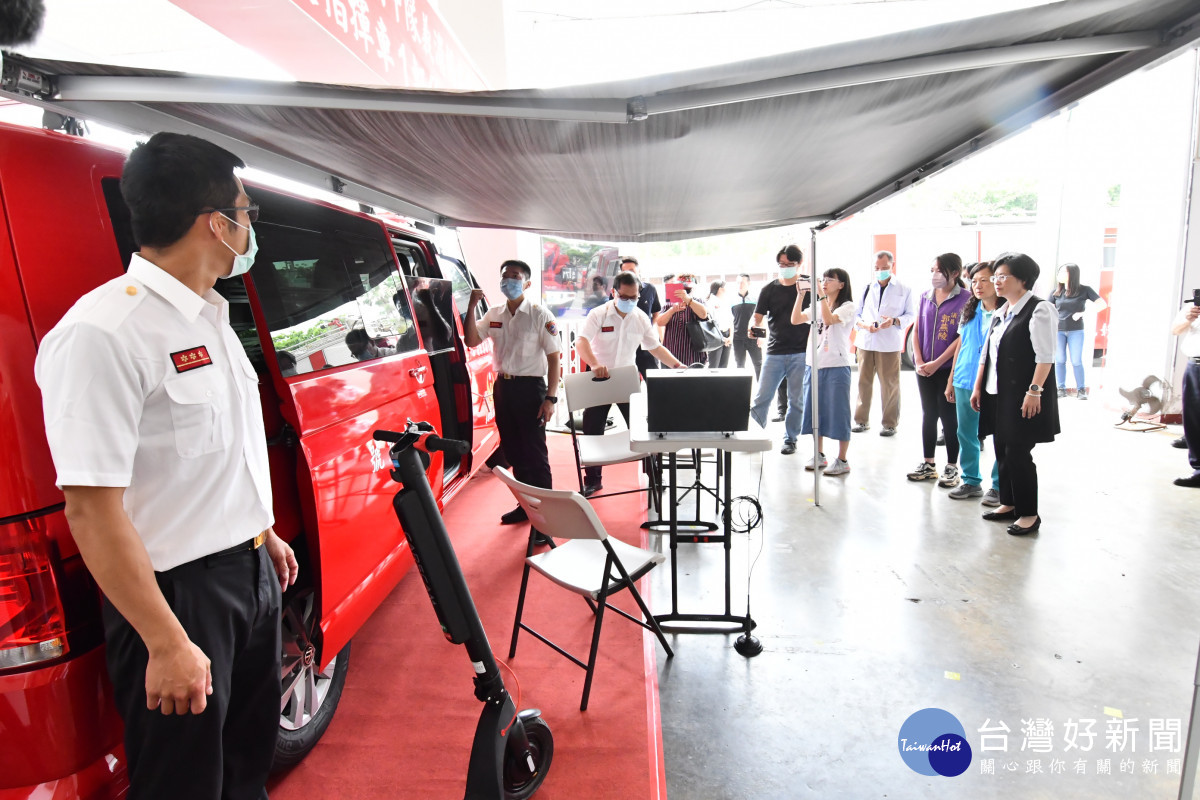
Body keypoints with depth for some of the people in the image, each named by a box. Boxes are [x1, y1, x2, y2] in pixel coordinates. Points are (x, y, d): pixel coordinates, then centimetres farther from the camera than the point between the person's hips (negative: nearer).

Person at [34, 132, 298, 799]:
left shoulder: (211, 318, 7)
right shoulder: (105, 332, -22)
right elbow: (92, 509, -24)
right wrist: (167, 645, -21)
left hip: (251, 572, 8)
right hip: (180, 592, -8)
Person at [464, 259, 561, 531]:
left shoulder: (540, 315, -8)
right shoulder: (494, 314, 8)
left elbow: (553, 358, -10)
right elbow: (471, 341, 1)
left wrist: (550, 398, -16)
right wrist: (472, 307, -10)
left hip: (530, 387, -6)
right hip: (502, 386, 6)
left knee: (535, 454, -3)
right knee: (512, 450, 15)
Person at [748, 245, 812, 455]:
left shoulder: (808, 285, 4)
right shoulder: (769, 289, 7)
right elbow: (757, 317, 2)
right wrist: (754, 329, -19)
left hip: (801, 352, -1)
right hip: (775, 352, 1)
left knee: (797, 400, 7)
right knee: (761, 398, -3)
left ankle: (790, 439, 21)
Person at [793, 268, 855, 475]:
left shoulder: (847, 307, -4)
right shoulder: (818, 306, 15)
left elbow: (829, 319, -22)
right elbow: (795, 320, 2)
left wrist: (822, 295, -20)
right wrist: (800, 294, -5)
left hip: (837, 366, -6)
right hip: (814, 365, 6)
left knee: (837, 412, -2)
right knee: (815, 410, 11)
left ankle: (842, 461, 7)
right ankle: (819, 455, 23)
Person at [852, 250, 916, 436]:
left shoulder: (904, 290, 7)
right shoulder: (867, 288, 12)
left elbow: (911, 315, 7)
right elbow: (856, 313, 13)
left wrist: (895, 321, -13)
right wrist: (863, 324, -9)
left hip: (889, 344, -2)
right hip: (866, 342, 2)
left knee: (890, 384, 0)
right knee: (863, 382, 4)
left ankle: (890, 423, 10)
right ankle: (862, 420, 15)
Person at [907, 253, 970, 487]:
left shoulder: (964, 299, -8)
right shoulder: (926, 297, 8)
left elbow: (963, 337, -13)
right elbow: (916, 330, 8)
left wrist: (937, 363, -15)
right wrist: (919, 361, -3)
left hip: (948, 367, -5)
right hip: (924, 368, 5)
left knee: (948, 417, 3)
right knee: (928, 415, 11)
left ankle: (952, 467, 14)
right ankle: (928, 464, 21)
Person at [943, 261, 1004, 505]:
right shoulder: (969, 311, 11)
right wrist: (951, 379, 14)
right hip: (965, 382, 6)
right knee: (966, 434, 12)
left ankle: (999, 486, 16)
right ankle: (971, 481, 25)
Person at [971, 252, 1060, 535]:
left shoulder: (1039, 310, -10)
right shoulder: (1001, 312, 15)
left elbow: (1045, 357, -16)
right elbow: (987, 353, 16)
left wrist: (1034, 391, -22)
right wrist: (978, 387, 14)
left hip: (1022, 396, -8)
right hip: (998, 394, 8)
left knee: (1018, 453, -4)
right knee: (1002, 450, 12)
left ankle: (1029, 513, 9)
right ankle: (1009, 504, 25)